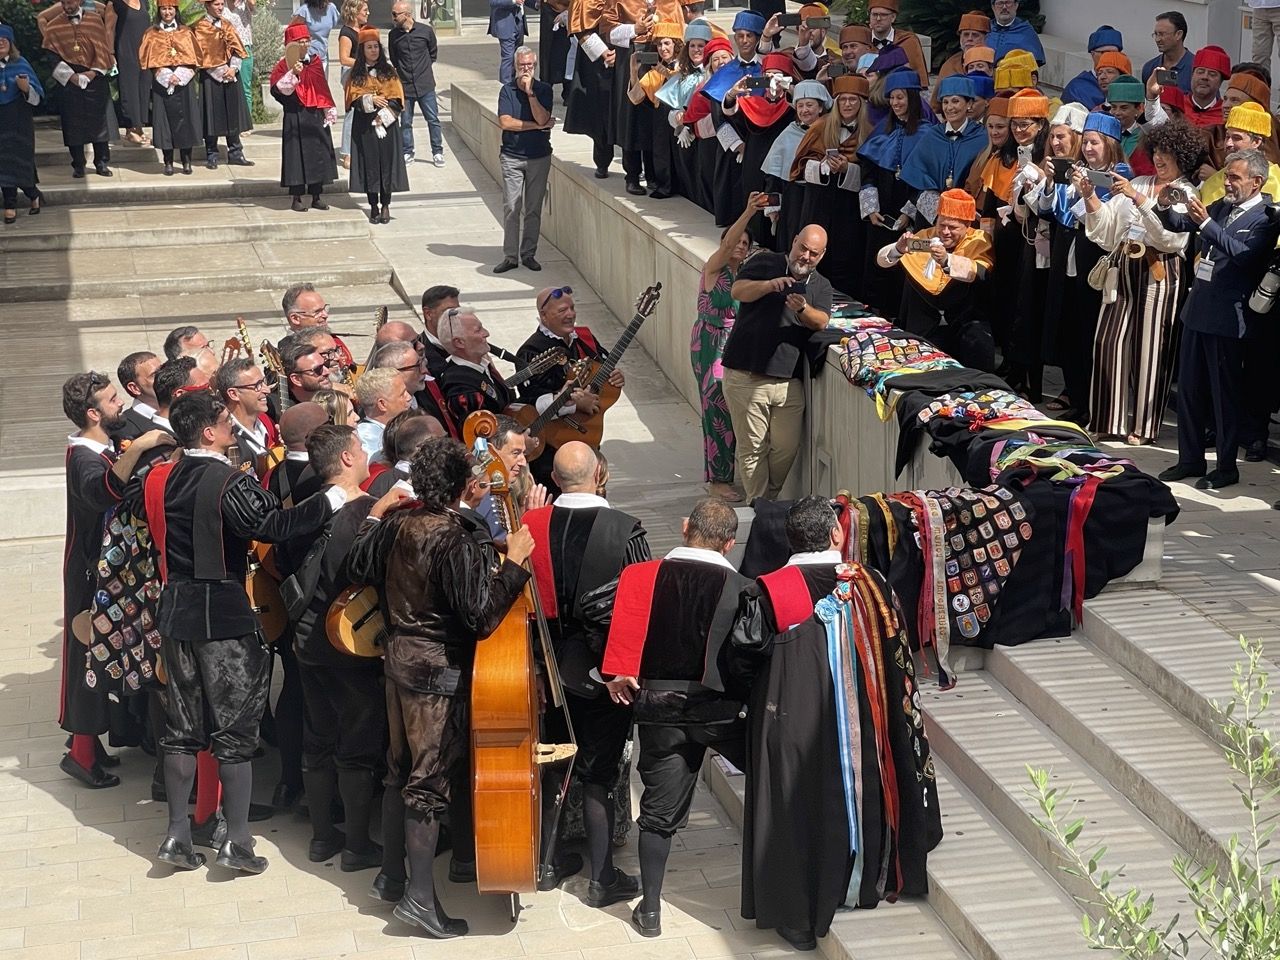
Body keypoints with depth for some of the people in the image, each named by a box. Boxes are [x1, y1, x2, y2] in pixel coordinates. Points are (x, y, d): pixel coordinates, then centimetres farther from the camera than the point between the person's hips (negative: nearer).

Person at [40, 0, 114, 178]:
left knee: (99, 121, 0)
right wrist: (69, 75, -12)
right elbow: (50, 56, 0)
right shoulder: (53, 26, 4)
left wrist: (95, 72, -9)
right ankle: (78, 165, 6)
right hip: (69, 81, 0)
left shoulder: (95, 20, 4)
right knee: (73, 123, 0)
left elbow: (103, 48, 2)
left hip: (95, 77, 0)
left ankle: (101, 163, 7)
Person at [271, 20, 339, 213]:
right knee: (297, 155, -2)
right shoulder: (284, 65, -6)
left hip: (316, 117, 5)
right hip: (295, 118, -5)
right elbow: (276, 89, -17)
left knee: (318, 154, 7)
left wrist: (329, 113, 11)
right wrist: (293, 74, -26)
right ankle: (296, 199, 6)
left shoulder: (315, 62, 9)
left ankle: (316, 197, 17)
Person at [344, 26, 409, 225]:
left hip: (387, 125, 0)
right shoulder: (356, 75, 5)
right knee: (370, 164, 0)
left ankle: (385, 205, 5)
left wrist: (383, 115, -12)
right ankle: (373, 206, 6)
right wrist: (371, 100, -19)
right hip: (365, 125, 0)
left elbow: (397, 99, 0)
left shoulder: (389, 72, 5)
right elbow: (353, 99, -3)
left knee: (387, 163, -2)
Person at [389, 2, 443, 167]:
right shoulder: (393, 35, -1)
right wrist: (402, 71, 11)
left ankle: (437, 152, 12)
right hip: (405, 85, 1)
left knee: (433, 119, 2)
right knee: (405, 122, 7)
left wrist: (424, 68, 10)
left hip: (425, 85, -1)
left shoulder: (426, 31, -5)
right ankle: (407, 153, 18)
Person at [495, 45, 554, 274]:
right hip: (512, 157, -1)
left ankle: (528, 254, 13)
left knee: (534, 209, 5)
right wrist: (538, 126, -9)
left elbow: (542, 118, -12)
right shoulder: (507, 90, 1)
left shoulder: (544, 89, 1)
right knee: (511, 208, -4)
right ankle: (510, 256, 0)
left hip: (539, 157, 1)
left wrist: (530, 92, -15)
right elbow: (505, 122, -11)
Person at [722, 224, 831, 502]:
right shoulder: (765, 263, 4)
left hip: (789, 382, 4)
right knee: (752, 449, 0)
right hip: (746, 377, -3)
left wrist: (802, 309, -26)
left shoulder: (821, 286, 14)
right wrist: (769, 285, -28)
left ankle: (770, 500, 23)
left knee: (787, 448, 3)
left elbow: (821, 322, -4)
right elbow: (737, 291, -11)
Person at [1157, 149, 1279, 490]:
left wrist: (1206, 222, -29)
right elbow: (1179, 224, 14)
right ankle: (1190, 459, 22)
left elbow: (1243, 253, -24)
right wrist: (1166, 206, -7)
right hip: (1198, 309, 7)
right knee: (1188, 388, 12)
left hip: (1228, 317, -7)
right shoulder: (1221, 207, 12)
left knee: (1224, 393, 0)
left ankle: (1227, 467, 9)